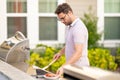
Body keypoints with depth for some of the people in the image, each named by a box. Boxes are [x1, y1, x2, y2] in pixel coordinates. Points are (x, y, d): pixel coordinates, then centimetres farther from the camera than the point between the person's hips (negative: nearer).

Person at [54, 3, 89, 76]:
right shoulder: (69, 26, 9)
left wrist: (64, 67, -37)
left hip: (79, 68, -9)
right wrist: (60, 52, 10)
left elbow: (78, 53, -29)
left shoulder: (79, 28, -21)